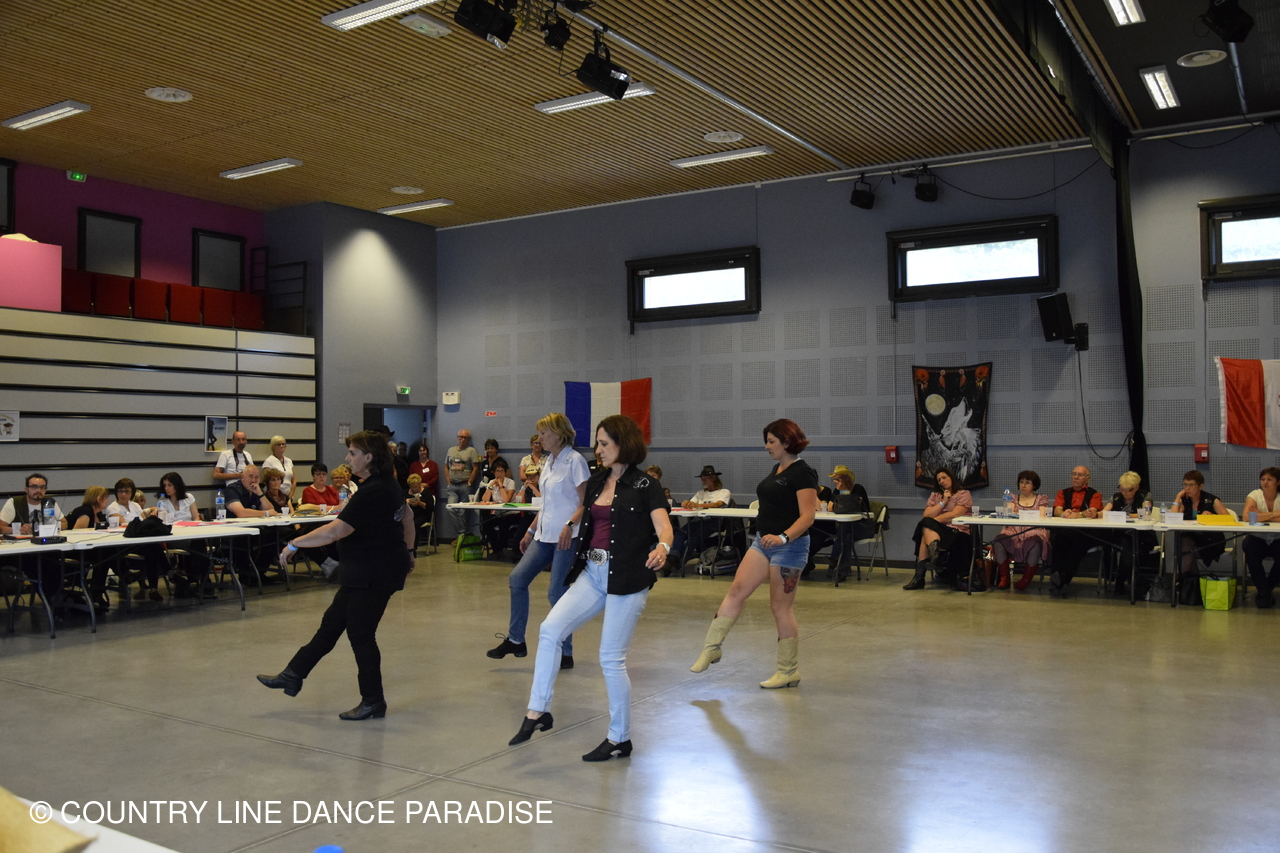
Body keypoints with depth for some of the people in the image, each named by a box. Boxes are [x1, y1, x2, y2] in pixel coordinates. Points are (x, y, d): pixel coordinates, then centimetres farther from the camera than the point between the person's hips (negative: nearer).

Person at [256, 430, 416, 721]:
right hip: (366, 573, 10)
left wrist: (293, 544, -19)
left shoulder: (371, 493, -24)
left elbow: (334, 531, -27)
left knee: (360, 634, 1)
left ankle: (373, 702, 13)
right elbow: (407, 517, 20)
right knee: (331, 623, 16)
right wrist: (408, 550, 31)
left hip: (374, 574, -10)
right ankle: (293, 675, 26)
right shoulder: (389, 484, 7)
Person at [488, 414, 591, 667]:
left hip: (567, 537, -8)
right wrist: (531, 531, 21)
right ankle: (515, 640, 14)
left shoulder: (574, 461, -11)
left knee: (557, 593, -6)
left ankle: (565, 654, 7)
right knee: (517, 579, 3)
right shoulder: (548, 462, 15)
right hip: (545, 535, 8)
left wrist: (570, 525, -29)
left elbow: (586, 503, -15)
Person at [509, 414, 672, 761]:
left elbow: (663, 526, -22)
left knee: (611, 659, -2)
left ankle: (620, 738, 14)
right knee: (550, 630, -8)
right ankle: (538, 711, 2)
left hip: (627, 578, -6)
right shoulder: (596, 482, 11)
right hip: (592, 572, 7)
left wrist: (662, 547, -41)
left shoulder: (645, 485, -8)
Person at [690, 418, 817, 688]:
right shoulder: (776, 468, 12)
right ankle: (711, 648, 7)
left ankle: (789, 672, 12)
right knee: (737, 589, 1)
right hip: (764, 542, 8)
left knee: (781, 607, -1)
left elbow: (807, 516, -23)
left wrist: (784, 536, -37)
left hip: (789, 546, -8)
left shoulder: (802, 473, -15)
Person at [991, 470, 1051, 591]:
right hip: (1014, 532, 2)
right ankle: (1004, 578, -23)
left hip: (1033, 532, -2)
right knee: (998, 541, -31)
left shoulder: (1041, 499, 17)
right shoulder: (1013, 498, 23)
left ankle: (1026, 580, -25)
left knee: (1034, 543, -39)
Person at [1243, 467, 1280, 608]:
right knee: (1250, 548, -34)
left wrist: (1261, 515, -19)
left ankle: (1264, 590, -5)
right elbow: (1247, 516, -23)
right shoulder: (1255, 495, -3)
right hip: (1257, 539, 0)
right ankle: (1265, 591, -19)